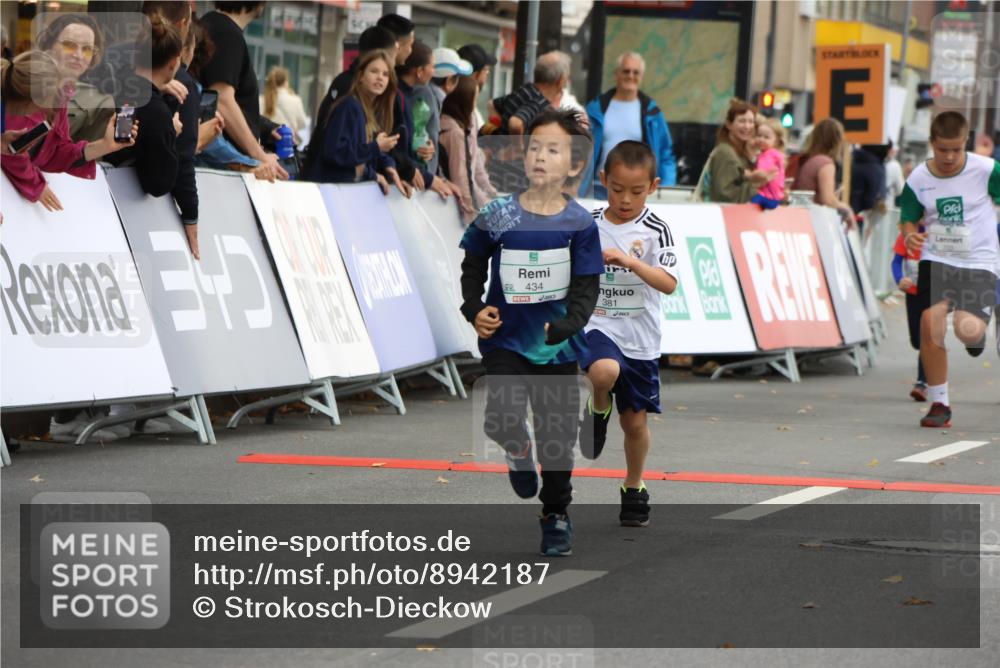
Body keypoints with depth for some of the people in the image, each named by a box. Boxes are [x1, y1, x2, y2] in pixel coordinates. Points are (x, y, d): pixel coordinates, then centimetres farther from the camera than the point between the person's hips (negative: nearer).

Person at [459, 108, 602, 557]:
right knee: (503, 420, -20)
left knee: (558, 434, 8)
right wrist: (474, 309, -7)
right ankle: (517, 452, 18)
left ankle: (556, 515, 30)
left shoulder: (580, 225, -6)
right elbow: (472, 268, 9)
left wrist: (565, 326, -22)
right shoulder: (497, 216, -5)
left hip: (558, 348, 1)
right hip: (505, 340, 0)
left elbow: (586, 289, -5)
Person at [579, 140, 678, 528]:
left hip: (640, 340, 1)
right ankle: (598, 409, -2)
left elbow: (669, 283, -19)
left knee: (635, 420, 9)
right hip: (598, 326, -1)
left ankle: (634, 488, 31)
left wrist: (629, 261, -30)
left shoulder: (655, 231, -6)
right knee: (604, 371, -36)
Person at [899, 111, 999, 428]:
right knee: (930, 321, -18)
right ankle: (939, 404, -2)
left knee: (969, 330, -22)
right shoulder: (918, 179, -2)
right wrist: (909, 235, -15)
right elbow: (908, 220, 8)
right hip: (936, 259, 2)